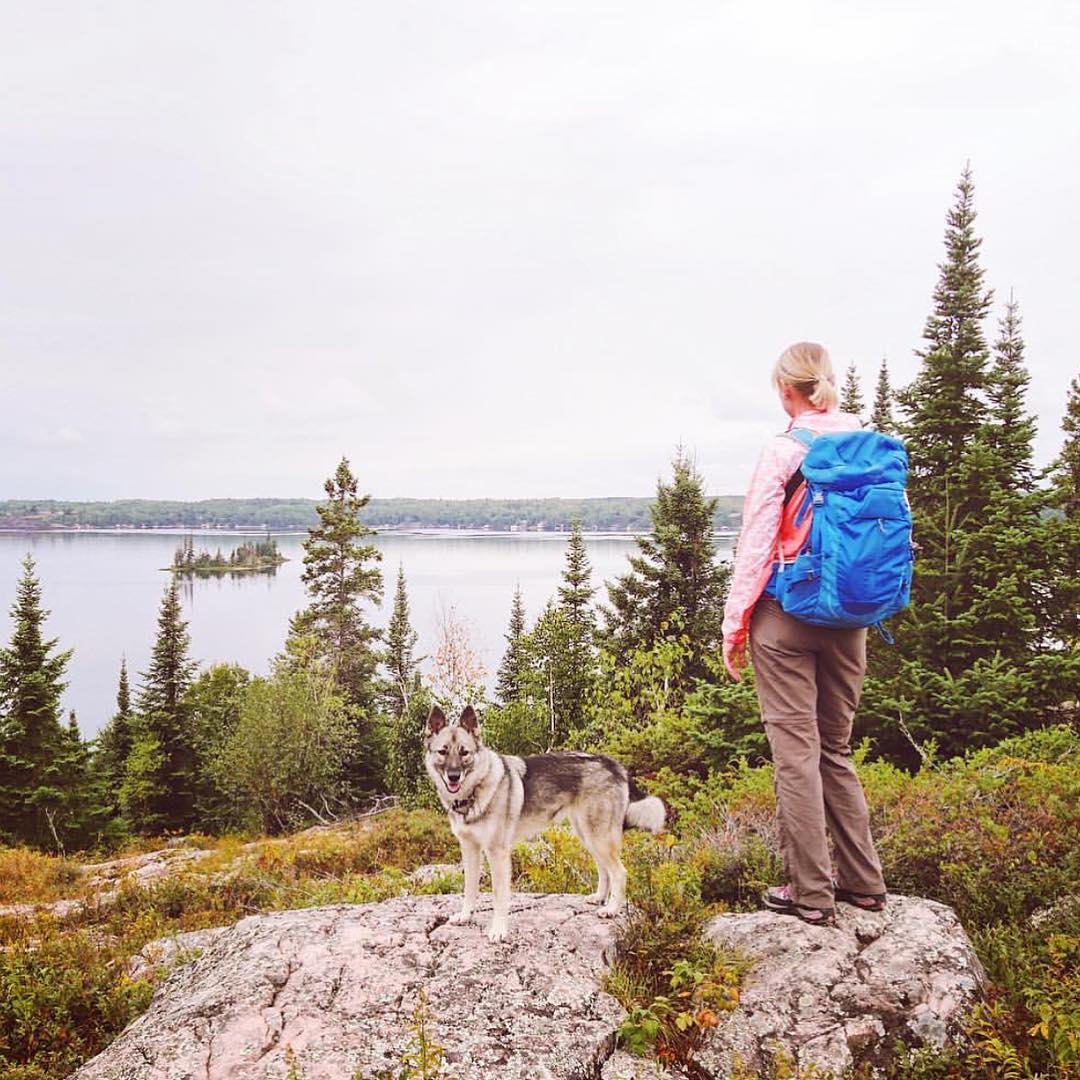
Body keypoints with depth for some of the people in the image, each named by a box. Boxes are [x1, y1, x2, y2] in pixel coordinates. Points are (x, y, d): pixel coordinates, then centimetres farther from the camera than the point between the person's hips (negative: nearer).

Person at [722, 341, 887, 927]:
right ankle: (862, 881, 23)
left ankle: (810, 892, 8)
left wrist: (733, 623, -2)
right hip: (850, 618, 5)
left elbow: (756, 545, -9)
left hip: (786, 615, -5)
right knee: (835, 748, 17)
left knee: (796, 751, 2)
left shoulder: (783, 453, -10)